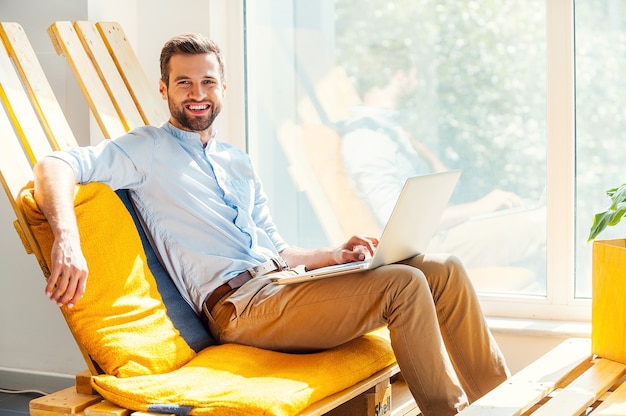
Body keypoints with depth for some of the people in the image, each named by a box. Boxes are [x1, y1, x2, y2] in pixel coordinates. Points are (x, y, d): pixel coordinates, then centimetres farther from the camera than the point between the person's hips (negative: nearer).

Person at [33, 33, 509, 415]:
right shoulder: (148, 150, 4)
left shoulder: (239, 164, 26)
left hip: (277, 282, 8)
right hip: (240, 303, -8)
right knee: (403, 285, -23)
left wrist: (335, 254, 6)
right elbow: (55, 166, -12)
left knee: (443, 270, -4)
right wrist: (68, 241, -31)